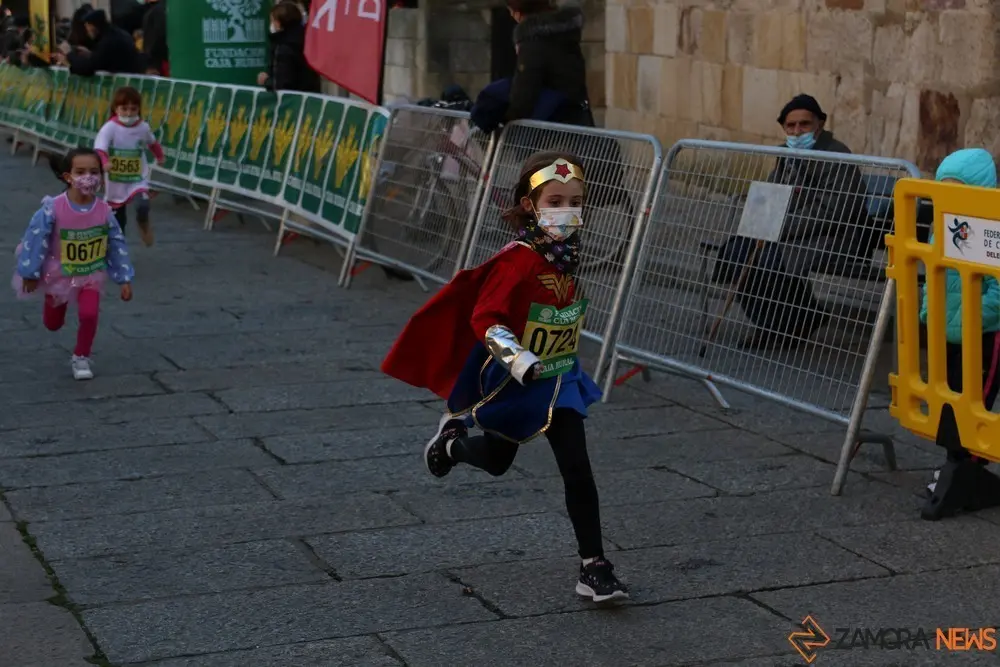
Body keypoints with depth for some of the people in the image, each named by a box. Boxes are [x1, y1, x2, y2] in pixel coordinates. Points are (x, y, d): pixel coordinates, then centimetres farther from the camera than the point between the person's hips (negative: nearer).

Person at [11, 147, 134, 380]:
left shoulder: (104, 210, -18)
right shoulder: (53, 209, -26)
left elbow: (117, 245, -7)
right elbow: (36, 238, -16)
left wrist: (124, 279, -5)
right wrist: (30, 273, -10)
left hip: (91, 276, 1)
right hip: (58, 275, -1)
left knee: (89, 315, -17)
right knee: (52, 324, 16)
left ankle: (81, 357, 10)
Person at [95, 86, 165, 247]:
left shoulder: (143, 127, -5)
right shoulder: (110, 128, -17)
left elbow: (152, 143, 17)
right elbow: (99, 148, -30)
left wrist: (160, 156, 32)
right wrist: (104, 162, -49)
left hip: (138, 179, 1)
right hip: (115, 181, -1)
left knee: (142, 206, -25)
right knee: (118, 218, 11)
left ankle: (144, 224, 10)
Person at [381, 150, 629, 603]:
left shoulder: (566, 255, 0)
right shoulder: (517, 261, -24)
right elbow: (484, 319, -26)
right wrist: (516, 357, -38)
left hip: (557, 379, 5)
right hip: (511, 381, -5)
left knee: (577, 471, -4)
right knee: (497, 461, 18)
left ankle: (594, 567, 1)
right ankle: (452, 439, 52)